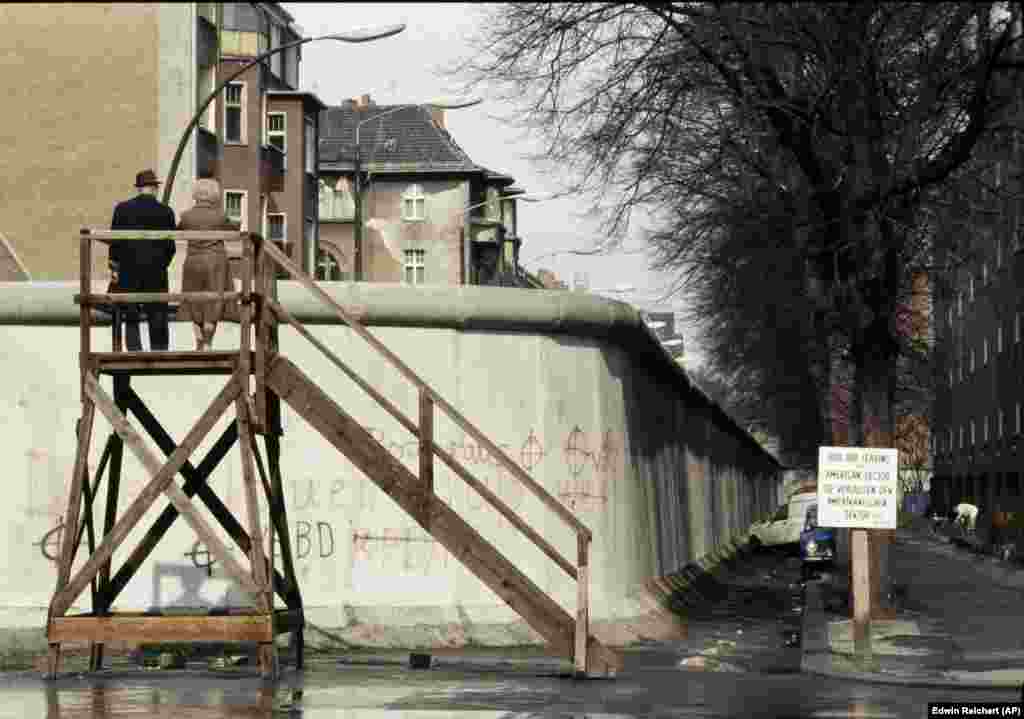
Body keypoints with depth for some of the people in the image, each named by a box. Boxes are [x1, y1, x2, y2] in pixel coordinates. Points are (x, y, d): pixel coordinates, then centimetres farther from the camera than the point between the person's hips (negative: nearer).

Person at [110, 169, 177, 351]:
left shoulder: (122, 208, -3)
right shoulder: (166, 212, -2)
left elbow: (115, 241, -2)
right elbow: (170, 246, 0)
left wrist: (114, 267, 7)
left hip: (128, 274, 0)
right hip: (156, 274, 0)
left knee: (131, 319, 7)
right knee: (157, 319, 6)